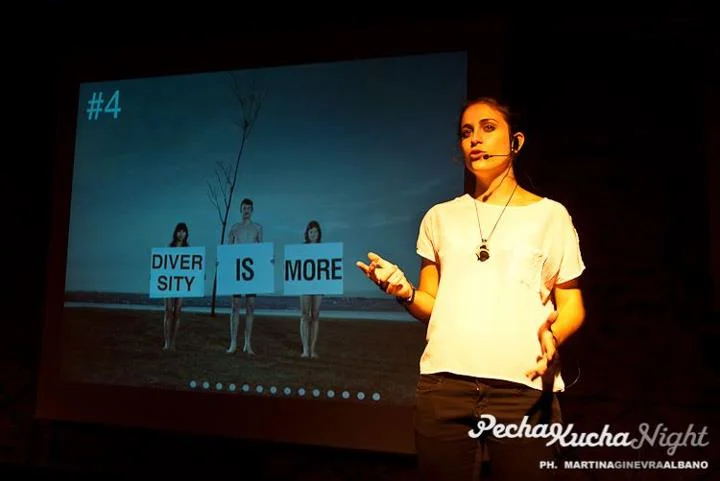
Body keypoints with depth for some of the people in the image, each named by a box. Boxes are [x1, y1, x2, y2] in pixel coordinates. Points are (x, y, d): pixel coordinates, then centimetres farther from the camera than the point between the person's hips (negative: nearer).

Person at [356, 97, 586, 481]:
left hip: (524, 388, -1)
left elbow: (571, 305, 8)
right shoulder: (440, 217, 15)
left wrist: (554, 334, -14)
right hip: (443, 386, 2)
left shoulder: (550, 215, 8)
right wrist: (404, 291, -6)